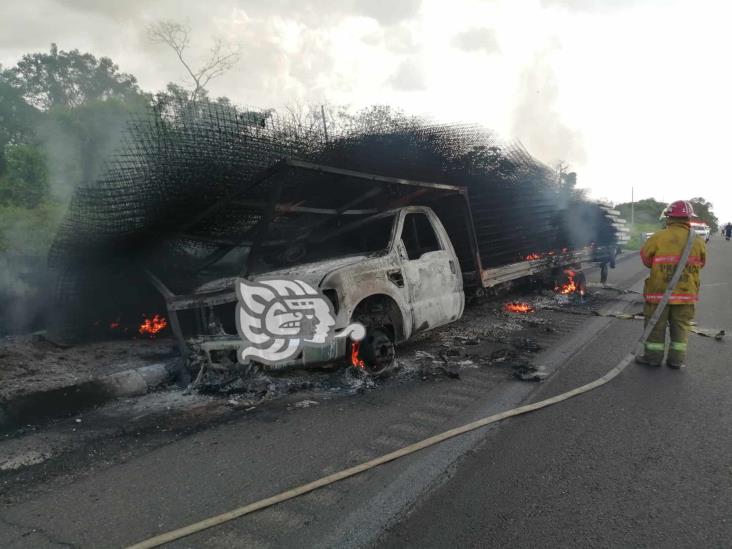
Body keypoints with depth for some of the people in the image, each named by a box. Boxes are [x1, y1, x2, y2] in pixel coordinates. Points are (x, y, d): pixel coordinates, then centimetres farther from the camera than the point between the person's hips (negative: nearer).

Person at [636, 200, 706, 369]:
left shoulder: (658, 238, -14)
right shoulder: (698, 241, -3)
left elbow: (645, 258, -1)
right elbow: (700, 264, 10)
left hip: (659, 291, -3)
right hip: (686, 293, 3)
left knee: (656, 325, 9)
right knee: (681, 326, 13)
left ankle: (653, 356, 16)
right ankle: (677, 359, 18)